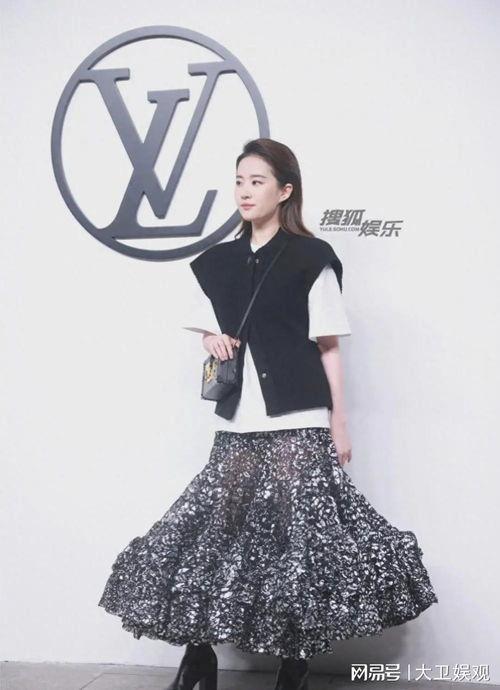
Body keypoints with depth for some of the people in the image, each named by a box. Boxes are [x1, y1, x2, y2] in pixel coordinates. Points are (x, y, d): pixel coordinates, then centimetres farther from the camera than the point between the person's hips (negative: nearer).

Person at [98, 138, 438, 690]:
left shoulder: (310, 258, -2)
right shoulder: (217, 262, 12)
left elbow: (328, 346, -1)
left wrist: (339, 421, -4)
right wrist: (212, 340, 1)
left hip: (298, 422, -4)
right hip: (237, 422, 5)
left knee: (298, 528, -4)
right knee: (214, 524, 2)